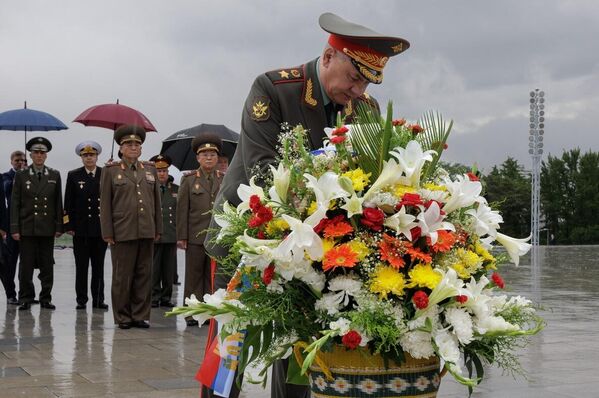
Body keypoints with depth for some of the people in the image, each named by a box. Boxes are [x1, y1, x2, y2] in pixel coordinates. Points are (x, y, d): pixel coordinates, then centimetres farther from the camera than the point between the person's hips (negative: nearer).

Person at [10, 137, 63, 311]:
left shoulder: (54, 175, 8)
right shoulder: (21, 176, 4)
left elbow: (58, 203, 8)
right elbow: (15, 204, 2)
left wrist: (59, 226, 2)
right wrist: (14, 228, -5)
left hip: (47, 229, 1)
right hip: (27, 228, -1)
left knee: (47, 265, 4)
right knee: (26, 265, 1)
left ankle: (46, 298, 12)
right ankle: (26, 299, 9)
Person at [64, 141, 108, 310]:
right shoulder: (73, 176, 5)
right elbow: (68, 204, 4)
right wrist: (69, 226, -3)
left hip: (101, 228, 0)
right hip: (81, 228, 0)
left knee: (99, 266, 6)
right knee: (81, 266, 3)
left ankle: (98, 300, 12)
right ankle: (81, 300, 9)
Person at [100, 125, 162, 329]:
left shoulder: (150, 169, 14)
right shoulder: (111, 170, 4)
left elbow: (156, 201, 15)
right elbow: (105, 204, 1)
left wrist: (158, 228, 10)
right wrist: (107, 233, -5)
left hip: (146, 232, 3)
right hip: (122, 232, -3)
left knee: (144, 274, 5)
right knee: (122, 276, 1)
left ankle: (141, 315, 12)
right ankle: (123, 317, 10)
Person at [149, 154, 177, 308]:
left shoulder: (176, 190, 12)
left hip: (171, 236, 3)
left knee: (169, 269, 5)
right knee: (154, 269, 1)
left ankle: (166, 297, 13)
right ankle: (154, 297, 7)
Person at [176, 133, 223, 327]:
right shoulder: (189, 180, 5)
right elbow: (182, 209, 2)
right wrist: (181, 236, -4)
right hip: (195, 237, -1)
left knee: (213, 277, 4)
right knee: (194, 276, 3)